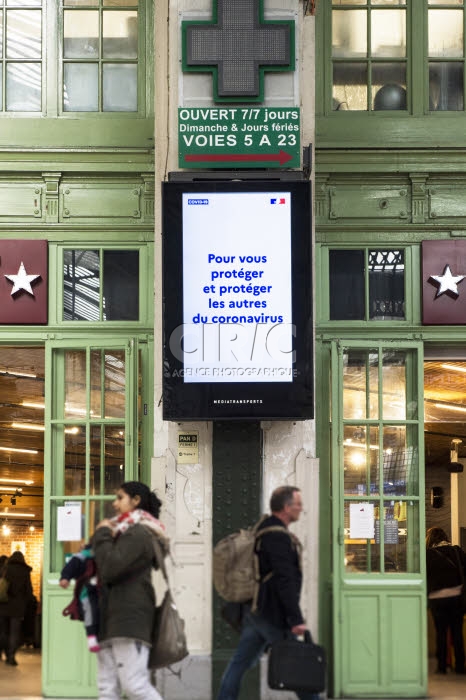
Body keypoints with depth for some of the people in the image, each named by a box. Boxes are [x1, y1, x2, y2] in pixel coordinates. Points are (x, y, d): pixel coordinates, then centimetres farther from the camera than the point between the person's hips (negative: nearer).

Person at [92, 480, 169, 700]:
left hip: (129, 621, -10)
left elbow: (110, 568, -18)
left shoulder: (138, 533, -8)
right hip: (110, 622, 10)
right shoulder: (124, 532, 24)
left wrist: (102, 535, -5)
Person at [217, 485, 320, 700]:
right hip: (273, 615, -10)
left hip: (256, 612, 10)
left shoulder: (264, 530, 14)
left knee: (240, 662, 10)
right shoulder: (278, 537, -18)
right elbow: (285, 582, -23)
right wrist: (296, 619, -23)